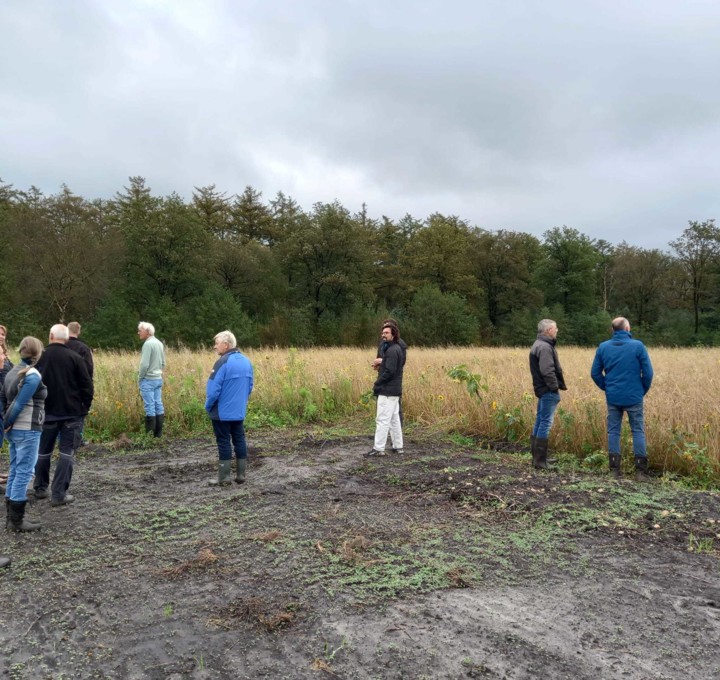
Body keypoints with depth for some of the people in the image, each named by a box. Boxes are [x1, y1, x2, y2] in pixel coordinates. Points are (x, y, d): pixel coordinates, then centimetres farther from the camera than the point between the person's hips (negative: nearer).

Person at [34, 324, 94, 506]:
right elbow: (86, 385, -8)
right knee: (67, 452, 2)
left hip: (46, 411, 3)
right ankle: (59, 494, -1)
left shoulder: (39, 357, 0)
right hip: (71, 412, -3)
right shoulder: (74, 357, -9)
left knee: (43, 450, 19)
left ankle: (40, 488, 30)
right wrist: (85, 406, 4)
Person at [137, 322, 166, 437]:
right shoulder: (159, 343, 11)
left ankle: (149, 435, 0)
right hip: (158, 379, 8)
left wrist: (139, 378, -7)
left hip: (148, 380, -8)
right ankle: (158, 433, 13)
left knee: (150, 407, -4)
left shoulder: (148, 344, -15)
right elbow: (163, 363, 15)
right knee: (158, 405, 8)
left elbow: (144, 364, -19)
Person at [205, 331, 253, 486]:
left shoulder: (223, 362, -18)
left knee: (224, 443, 1)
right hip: (239, 411, 7)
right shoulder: (246, 361, 6)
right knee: (239, 440, 12)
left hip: (223, 412, -7)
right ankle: (241, 475, 17)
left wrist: (208, 407, -4)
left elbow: (213, 389, -18)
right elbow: (250, 386, 12)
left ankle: (224, 478, 8)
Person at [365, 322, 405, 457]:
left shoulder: (392, 350, -17)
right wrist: (381, 364, 8)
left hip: (387, 391, -10)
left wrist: (377, 384, -13)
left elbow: (389, 371, -22)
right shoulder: (397, 348, 15)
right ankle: (398, 446, 19)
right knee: (394, 419, 14)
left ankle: (378, 448, -3)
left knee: (382, 420, -6)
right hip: (394, 390, 10)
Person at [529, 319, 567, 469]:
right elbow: (547, 371, -25)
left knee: (540, 422, 15)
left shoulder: (538, 344, 16)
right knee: (546, 423, -7)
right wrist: (555, 387, -17)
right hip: (548, 391, -11)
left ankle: (537, 457, 24)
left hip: (542, 389, 11)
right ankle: (540, 461, -3)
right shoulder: (545, 347, -17)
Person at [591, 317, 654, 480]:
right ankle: (640, 471, 7)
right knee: (638, 431, 6)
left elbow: (595, 373, 2)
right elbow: (648, 373, -8)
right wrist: (643, 391, 7)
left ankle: (614, 469, 11)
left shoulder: (603, 347, -1)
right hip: (634, 397, -2)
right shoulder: (637, 346, -8)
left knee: (613, 431, 9)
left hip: (612, 398, 2)